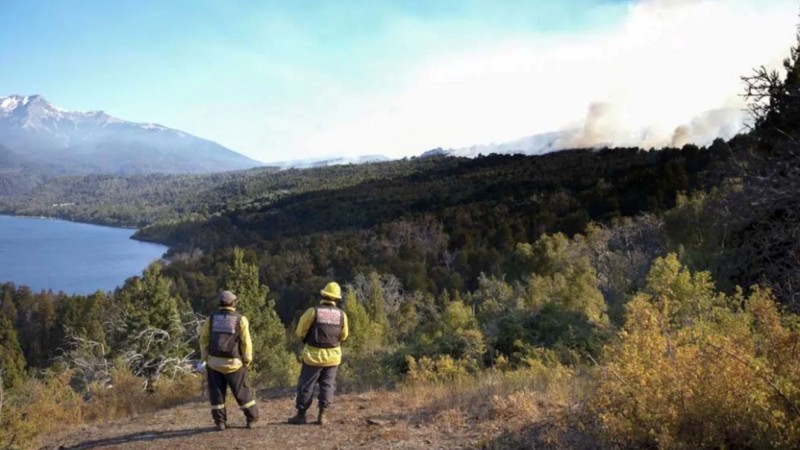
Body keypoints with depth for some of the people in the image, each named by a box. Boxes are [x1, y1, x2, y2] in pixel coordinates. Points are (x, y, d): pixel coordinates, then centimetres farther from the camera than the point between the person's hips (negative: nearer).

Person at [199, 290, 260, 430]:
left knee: (217, 392, 11)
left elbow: (204, 340, 0)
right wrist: (247, 361, 3)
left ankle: (220, 421, 9)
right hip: (233, 363, -1)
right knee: (242, 391, 9)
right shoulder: (240, 319, -4)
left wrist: (205, 358, 7)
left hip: (214, 362, 2)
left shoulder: (211, 319, 2)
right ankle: (252, 418, 15)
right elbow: (246, 342, -6)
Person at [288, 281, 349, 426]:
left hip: (313, 354, -2)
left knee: (306, 385, 7)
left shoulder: (313, 311, -12)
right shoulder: (341, 314, -4)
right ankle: (322, 415, 8)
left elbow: (300, 332, -4)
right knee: (327, 384, 11)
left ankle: (301, 415, 13)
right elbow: (343, 336, 8)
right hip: (333, 355, 2)